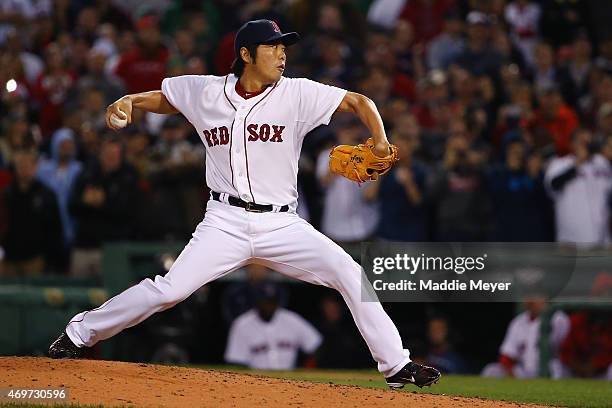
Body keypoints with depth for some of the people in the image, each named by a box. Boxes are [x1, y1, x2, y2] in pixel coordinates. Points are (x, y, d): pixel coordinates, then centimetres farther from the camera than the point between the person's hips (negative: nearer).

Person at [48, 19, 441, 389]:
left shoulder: (297, 94, -2)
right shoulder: (206, 92, 2)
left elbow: (358, 101, -3)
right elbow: (162, 97, 20)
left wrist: (380, 140, -20)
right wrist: (128, 101, 0)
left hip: (282, 225, 1)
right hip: (226, 221, -1)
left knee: (351, 275, -13)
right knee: (169, 289, -15)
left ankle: (396, 366, -3)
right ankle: (79, 334, 4)